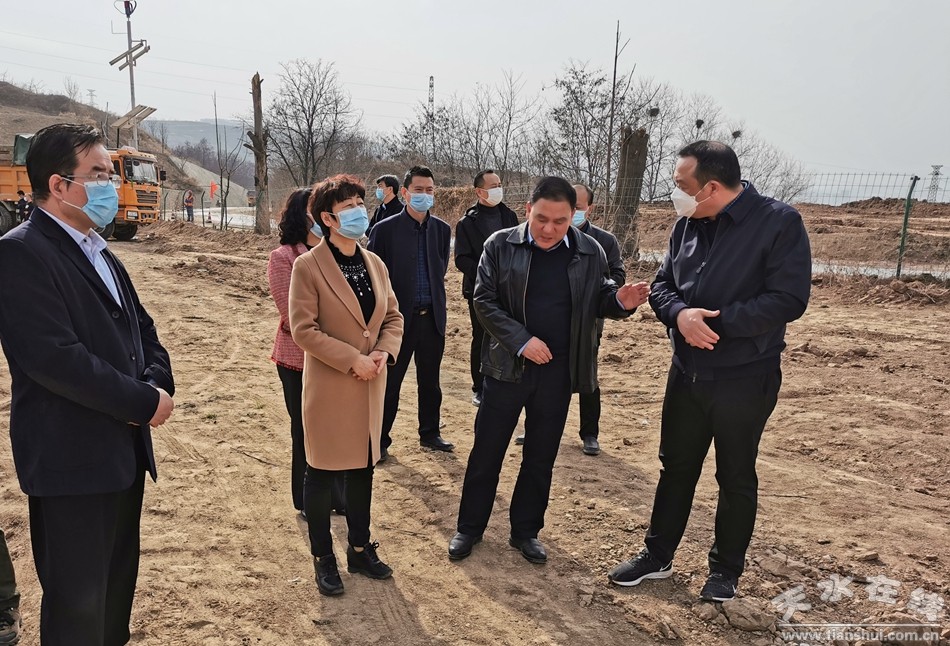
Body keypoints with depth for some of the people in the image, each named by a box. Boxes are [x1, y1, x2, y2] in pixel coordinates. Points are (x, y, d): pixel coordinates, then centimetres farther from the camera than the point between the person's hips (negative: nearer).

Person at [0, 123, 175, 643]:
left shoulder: (99, 253, 14)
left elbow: (141, 328, 15)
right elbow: (54, 358, -25)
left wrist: (157, 381, -5)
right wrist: (144, 403, -17)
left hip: (124, 451, 8)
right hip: (72, 459, -8)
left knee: (116, 589, 21)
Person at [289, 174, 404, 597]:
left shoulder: (375, 263, 6)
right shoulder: (308, 266, -12)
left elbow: (393, 317, 10)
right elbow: (303, 329, -16)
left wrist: (384, 352, -9)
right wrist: (353, 359, -19)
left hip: (371, 387, 6)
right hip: (328, 387, -6)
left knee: (363, 469, 16)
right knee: (321, 473, 8)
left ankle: (360, 550, 33)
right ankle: (323, 559, 26)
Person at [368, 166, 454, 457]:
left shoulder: (442, 229, 5)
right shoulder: (385, 229, -9)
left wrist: (433, 299, 5)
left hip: (432, 316, 4)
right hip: (399, 316, -4)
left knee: (430, 381, 16)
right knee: (390, 382, 7)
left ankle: (429, 433, 32)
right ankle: (380, 439, 21)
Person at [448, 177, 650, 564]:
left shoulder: (590, 253, -1)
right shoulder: (500, 245, -6)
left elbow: (596, 302, 9)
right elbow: (484, 301, -7)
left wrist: (621, 301, -14)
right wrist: (521, 340, -17)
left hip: (558, 372, 2)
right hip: (507, 367, -1)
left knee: (541, 458, 13)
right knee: (486, 452, 9)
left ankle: (525, 531, 31)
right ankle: (470, 528, 28)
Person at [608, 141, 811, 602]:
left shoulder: (778, 222, -14)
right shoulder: (687, 224, 3)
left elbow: (788, 299, -20)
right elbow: (662, 284, 6)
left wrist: (716, 324, -23)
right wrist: (680, 314, -17)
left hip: (745, 378, -5)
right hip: (687, 372, 5)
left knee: (736, 477, 12)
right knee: (676, 466, 16)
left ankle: (726, 569, 32)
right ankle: (658, 555, 33)